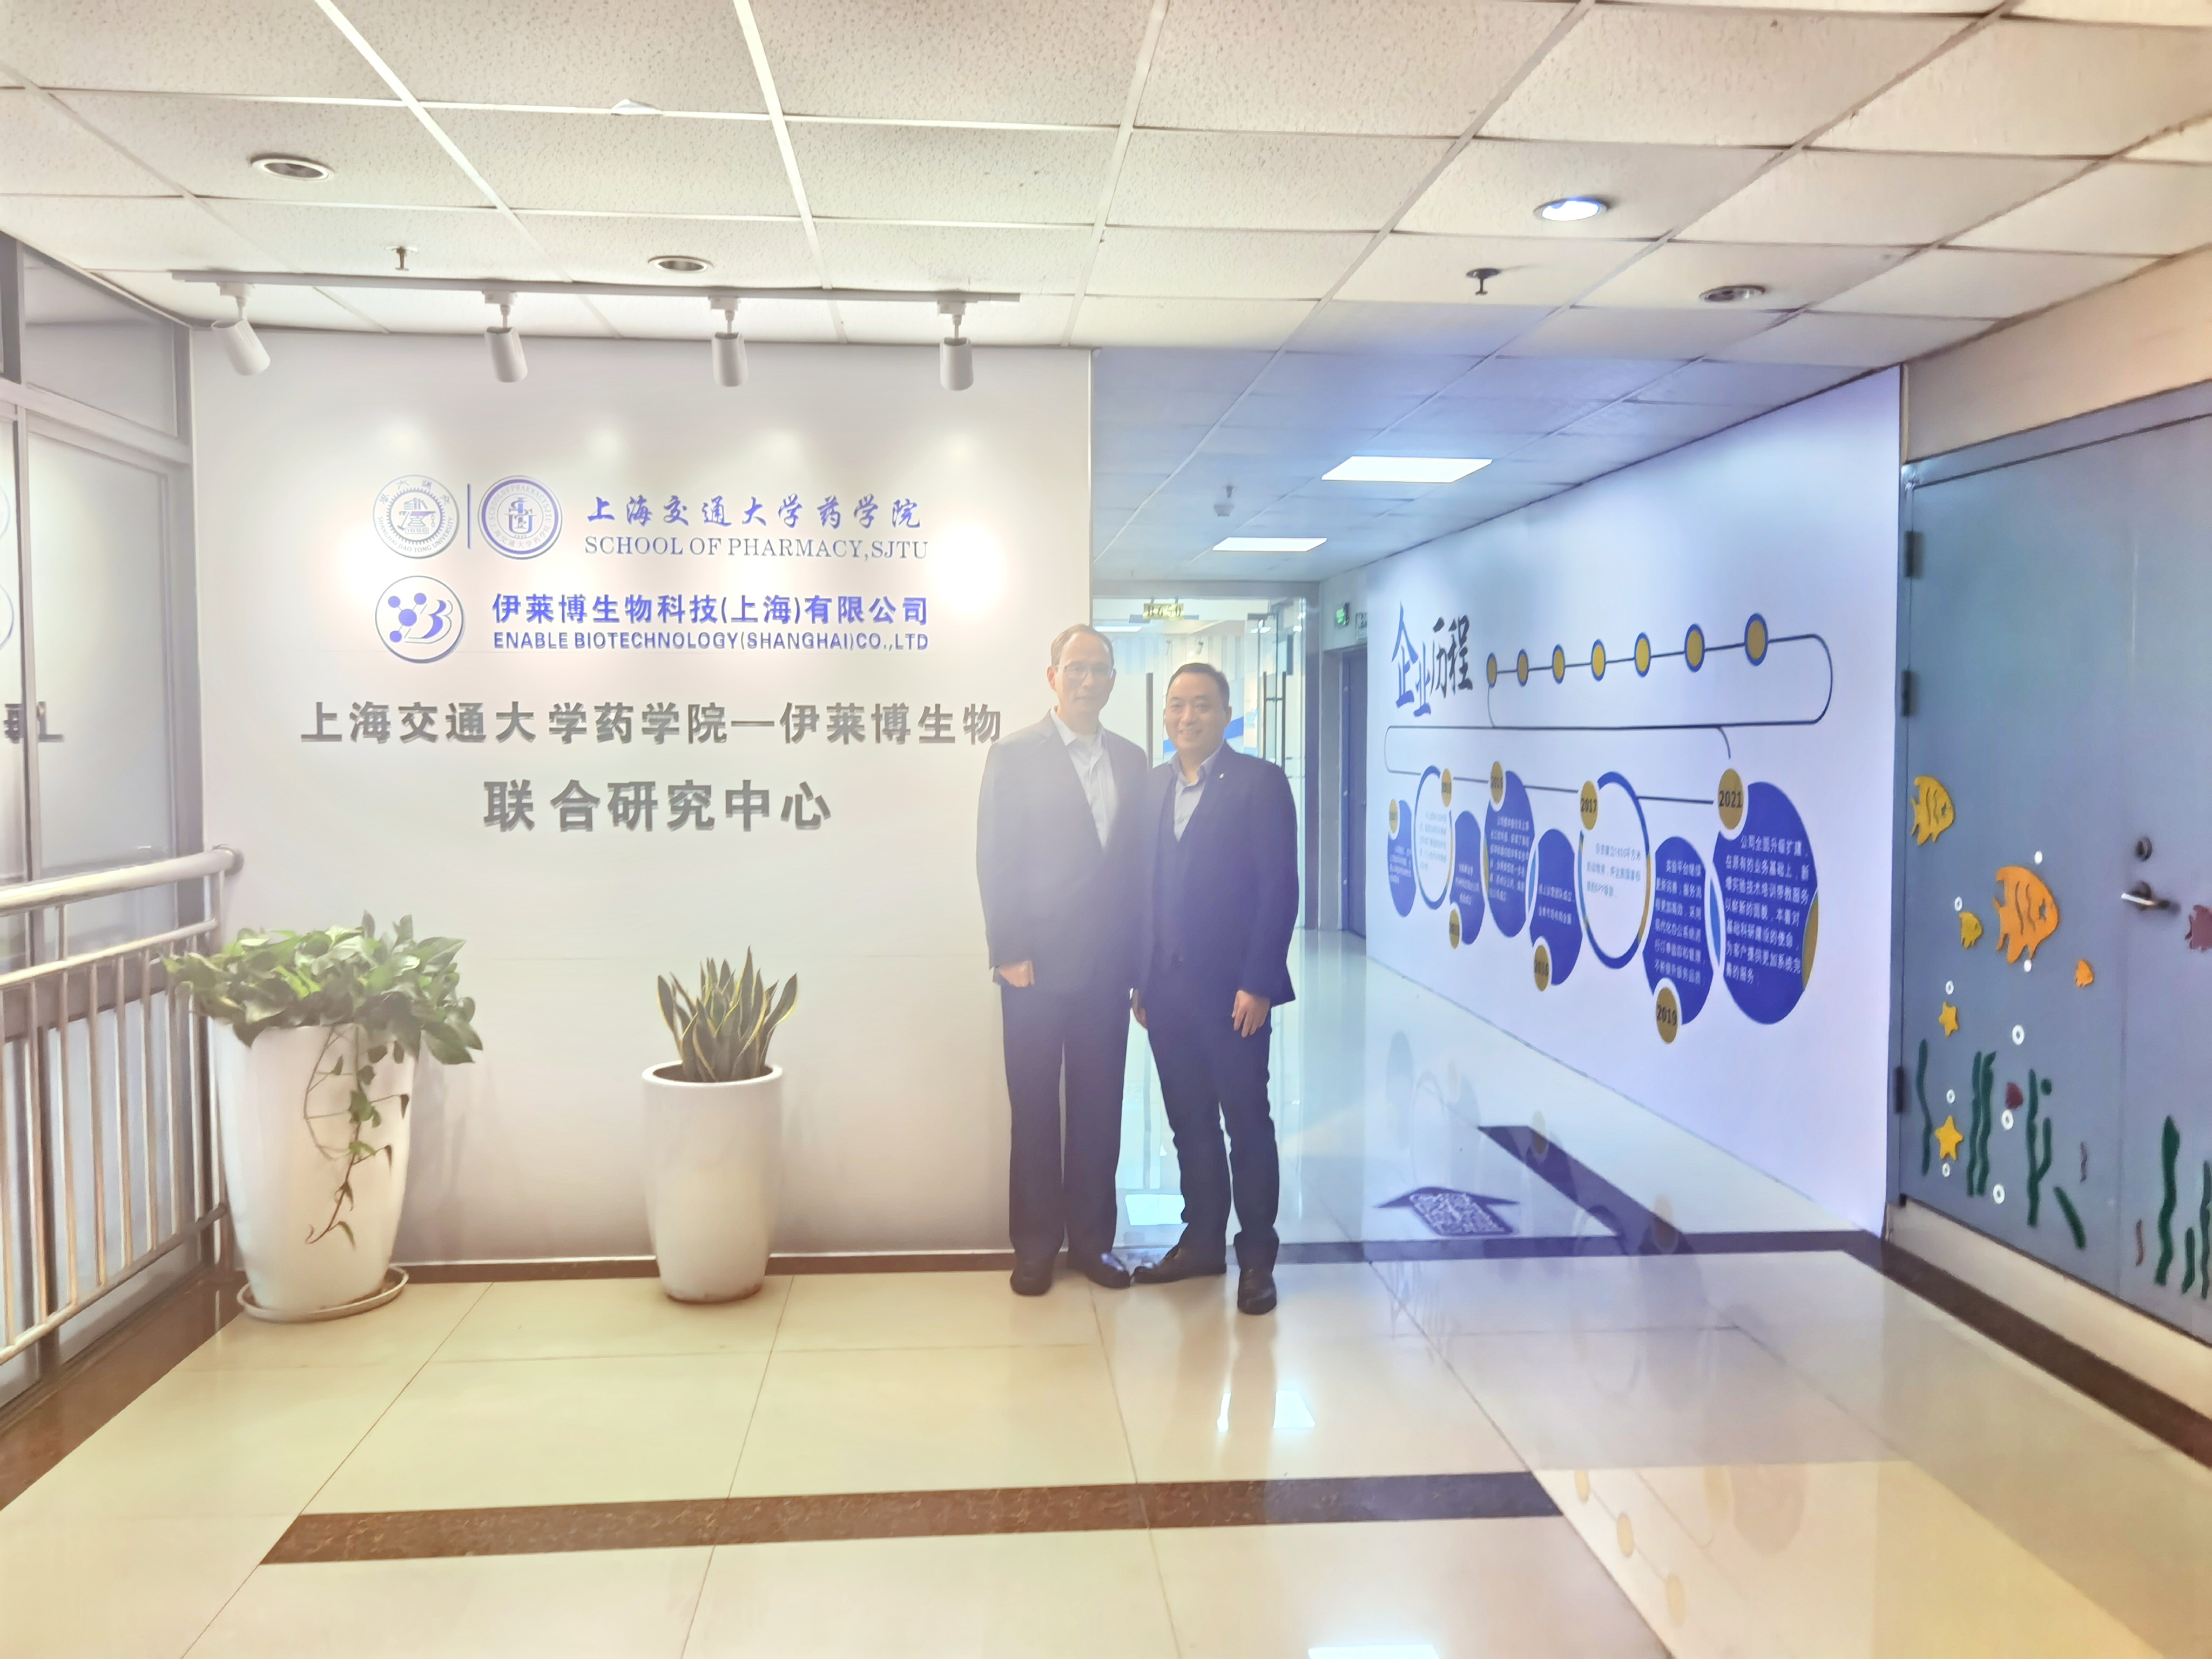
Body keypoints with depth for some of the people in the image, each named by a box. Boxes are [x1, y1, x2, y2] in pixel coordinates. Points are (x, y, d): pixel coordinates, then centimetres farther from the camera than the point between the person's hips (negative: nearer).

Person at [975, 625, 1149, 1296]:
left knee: (1099, 1108, 9)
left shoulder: (1131, 760, 10)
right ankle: (1035, 1246, 17)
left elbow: (1137, 863, 10)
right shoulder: (1015, 755, -2)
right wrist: (1010, 954, -11)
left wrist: (1140, 958, 5)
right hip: (1039, 965, -3)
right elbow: (995, 862, -6)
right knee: (1035, 1109, 6)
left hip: (1107, 967, 4)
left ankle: (1092, 1239, 21)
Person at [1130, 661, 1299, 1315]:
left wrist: (1257, 984, -15)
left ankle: (1257, 1256, 14)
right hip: (1166, 987, 5)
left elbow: (1279, 888, -9)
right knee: (1188, 1122, 12)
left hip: (1232, 987, -5)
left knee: (1247, 1123, 4)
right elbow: (1145, 887, 11)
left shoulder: (1260, 782, -5)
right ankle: (1202, 1241, 25)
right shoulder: (1153, 785, 12)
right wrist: (1141, 979, 7)